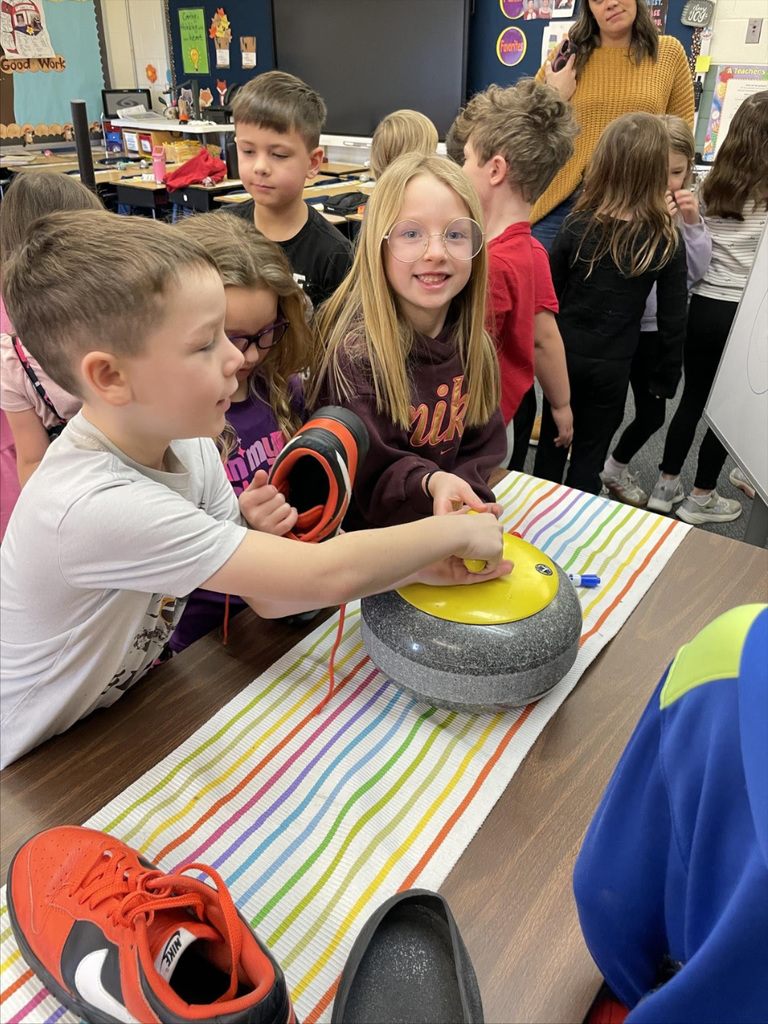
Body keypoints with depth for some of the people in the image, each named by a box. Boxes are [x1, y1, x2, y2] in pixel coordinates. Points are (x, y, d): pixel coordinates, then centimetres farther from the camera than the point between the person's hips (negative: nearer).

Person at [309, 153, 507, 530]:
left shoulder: (473, 344, 1)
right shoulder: (354, 353, -16)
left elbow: (484, 449, 5)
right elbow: (368, 483, -14)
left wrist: (464, 493, -15)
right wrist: (430, 483, -32)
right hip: (373, 539, -5)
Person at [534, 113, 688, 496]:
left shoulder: (577, 226, -10)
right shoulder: (667, 242, -9)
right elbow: (673, 319, -5)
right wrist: (666, 376, 6)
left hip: (563, 355, 1)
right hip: (612, 366, -1)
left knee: (551, 442, 19)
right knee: (589, 454, 12)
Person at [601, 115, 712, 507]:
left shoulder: (685, 205, 3)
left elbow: (698, 269, 3)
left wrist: (692, 222, -11)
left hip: (661, 328, 6)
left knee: (653, 413, 13)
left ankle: (615, 469, 37)